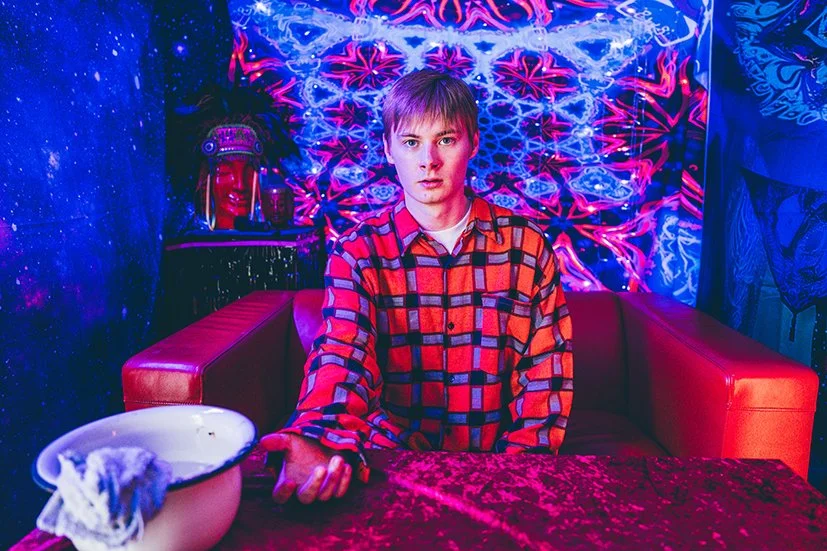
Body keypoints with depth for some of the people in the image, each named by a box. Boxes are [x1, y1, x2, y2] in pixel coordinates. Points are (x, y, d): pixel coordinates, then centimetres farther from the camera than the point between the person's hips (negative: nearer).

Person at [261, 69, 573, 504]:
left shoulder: (525, 244, 1)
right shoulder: (358, 252, -2)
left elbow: (546, 368, 1)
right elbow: (342, 355, -17)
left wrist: (521, 463, -11)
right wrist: (320, 440, -37)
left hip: (497, 460, 2)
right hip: (393, 458, -1)